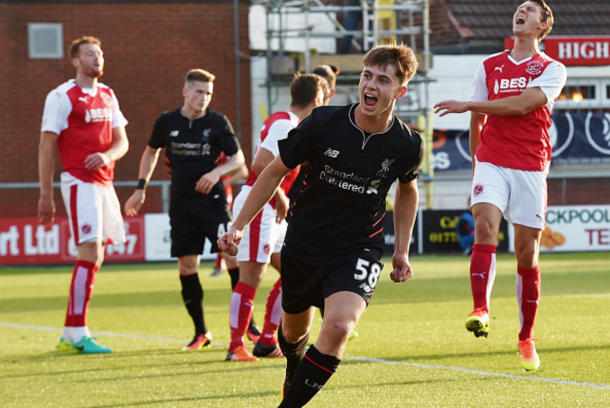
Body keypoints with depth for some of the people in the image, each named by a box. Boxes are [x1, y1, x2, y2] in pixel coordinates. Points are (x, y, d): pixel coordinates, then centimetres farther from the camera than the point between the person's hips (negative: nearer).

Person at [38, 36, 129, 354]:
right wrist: (46, 195, -12)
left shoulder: (107, 96, 15)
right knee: (90, 254, -15)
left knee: (94, 258, 9)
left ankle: (69, 336, 16)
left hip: (104, 182, 8)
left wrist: (107, 155, -11)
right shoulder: (62, 97, -6)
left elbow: (122, 140, 14)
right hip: (80, 182, -8)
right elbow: (46, 146, -8)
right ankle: (78, 334, -13)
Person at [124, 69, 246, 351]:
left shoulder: (218, 122, -3)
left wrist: (217, 172, -16)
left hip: (212, 200, -3)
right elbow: (151, 152, 19)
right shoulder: (167, 123, 3)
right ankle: (201, 332, 13)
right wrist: (141, 188, 15)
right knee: (186, 264, 2)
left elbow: (238, 159, 3)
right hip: (181, 205, 3)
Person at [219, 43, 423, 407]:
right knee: (294, 329, 20)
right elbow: (275, 172, -2)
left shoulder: (407, 145, -11)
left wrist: (402, 250, 12)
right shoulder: (323, 124, -16)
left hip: (359, 250, -1)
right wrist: (239, 226, -3)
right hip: (303, 246, 1)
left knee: (339, 326, -27)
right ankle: (294, 377, 57)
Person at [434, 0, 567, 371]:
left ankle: (527, 339, 11)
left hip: (531, 167, -2)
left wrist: (468, 105, -11)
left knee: (527, 253, 1)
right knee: (485, 223, -25)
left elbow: (522, 105, -13)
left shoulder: (552, 69, 2)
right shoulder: (489, 67, 13)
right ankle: (481, 311, -37)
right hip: (492, 161, 2)